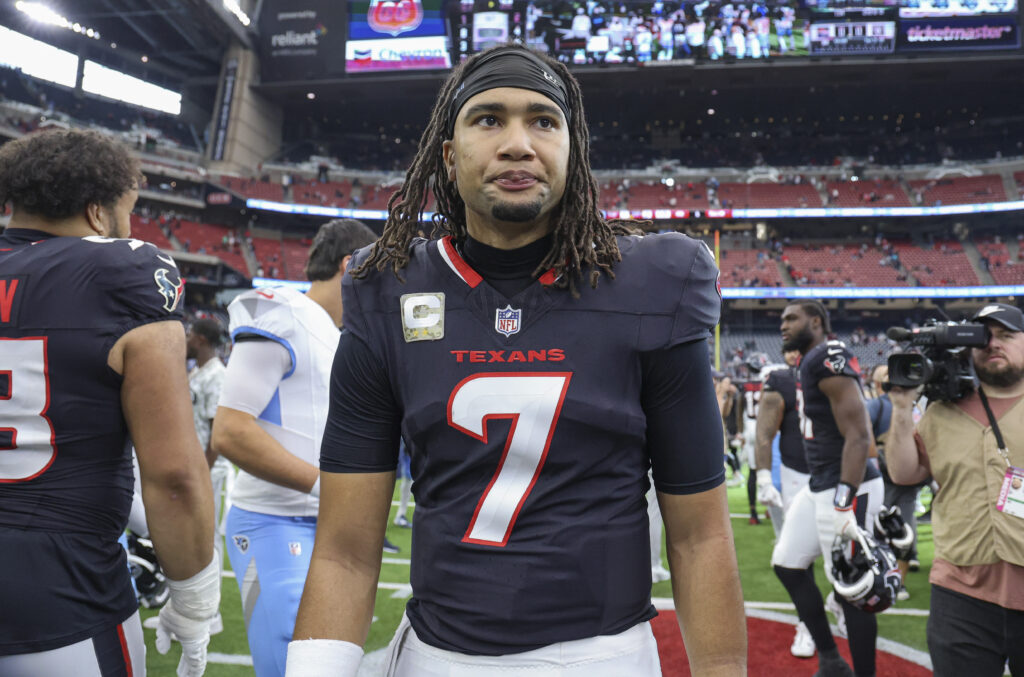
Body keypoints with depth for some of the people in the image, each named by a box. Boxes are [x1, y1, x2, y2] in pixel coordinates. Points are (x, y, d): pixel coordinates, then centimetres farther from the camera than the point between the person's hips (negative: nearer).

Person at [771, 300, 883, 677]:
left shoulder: (829, 359, -17)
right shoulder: (810, 363, 13)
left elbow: (859, 437, -22)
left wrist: (843, 502, -26)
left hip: (846, 489, -10)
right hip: (819, 485, 11)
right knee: (788, 564, 16)